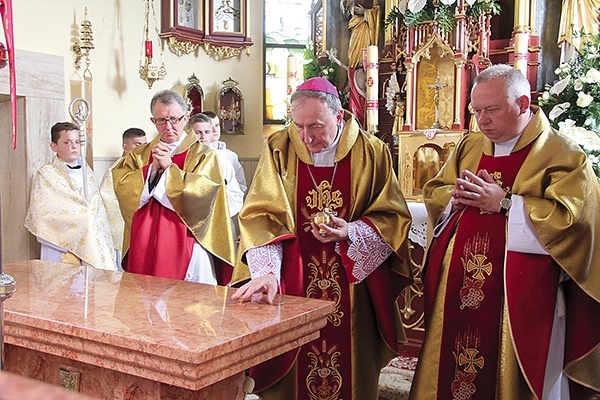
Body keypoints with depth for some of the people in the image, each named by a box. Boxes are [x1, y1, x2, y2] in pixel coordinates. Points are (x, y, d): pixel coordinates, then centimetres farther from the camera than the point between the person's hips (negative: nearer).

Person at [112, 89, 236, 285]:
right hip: (145, 246, 3)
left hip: (184, 245, -3)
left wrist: (169, 166, -11)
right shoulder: (139, 155, 14)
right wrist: (152, 168, -10)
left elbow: (204, 191, -14)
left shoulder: (202, 155, 2)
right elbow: (121, 187, 0)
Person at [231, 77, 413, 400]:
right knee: (292, 367, 8)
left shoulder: (372, 152, -4)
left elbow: (393, 217, -1)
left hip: (354, 281, 0)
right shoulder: (279, 149, -4)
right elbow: (260, 216, -10)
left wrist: (350, 233, -18)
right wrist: (266, 270, -24)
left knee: (351, 369, 10)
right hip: (293, 280, 0)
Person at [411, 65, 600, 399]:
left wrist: (504, 203, -18)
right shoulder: (469, 146, 12)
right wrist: (455, 197, -5)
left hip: (519, 296, -5)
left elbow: (571, 217, -17)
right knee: (450, 369, 12)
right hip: (456, 288, 5)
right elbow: (434, 192, 17)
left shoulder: (563, 155, -5)